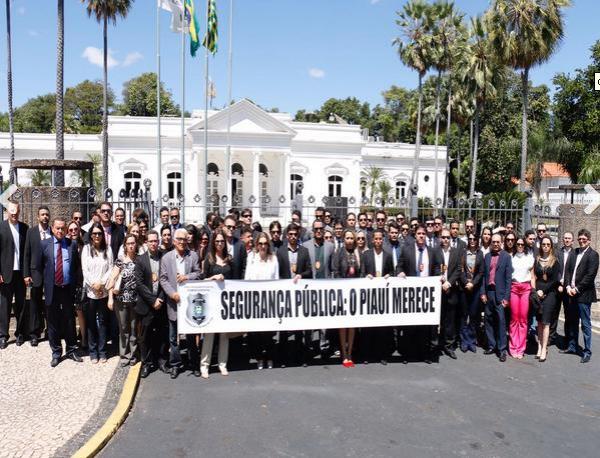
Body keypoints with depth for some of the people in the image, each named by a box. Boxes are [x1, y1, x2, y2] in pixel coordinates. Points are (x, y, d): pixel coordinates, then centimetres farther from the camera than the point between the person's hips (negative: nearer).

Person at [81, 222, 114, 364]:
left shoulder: (108, 250, 5)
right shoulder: (86, 249, 2)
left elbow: (110, 269, 1)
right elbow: (84, 269, -3)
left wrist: (102, 283, -9)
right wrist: (94, 284, -10)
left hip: (104, 291, 1)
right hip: (90, 291, 0)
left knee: (102, 321, 6)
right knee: (91, 322, 6)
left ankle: (102, 351, 14)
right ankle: (93, 351, 15)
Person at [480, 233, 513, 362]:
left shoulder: (506, 257, -1)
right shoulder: (487, 256, 11)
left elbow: (508, 278, -5)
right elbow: (484, 275, 10)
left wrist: (506, 297, -10)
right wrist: (482, 293, 3)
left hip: (500, 293, -4)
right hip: (488, 292, 4)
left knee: (501, 321, -3)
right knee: (489, 320, 9)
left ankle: (502, 349, 4)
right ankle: (491, 345, 20)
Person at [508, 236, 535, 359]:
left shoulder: (530, 258, 9)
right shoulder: (511, 257, 7)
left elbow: (532, 276, 10)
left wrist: (534, 291, 2)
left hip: (526, 288, 1)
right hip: (513, 288, 0)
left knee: (523, 319, 0)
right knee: (514, 318, 1)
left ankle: (520, 349, 7)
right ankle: (513, 348, 8)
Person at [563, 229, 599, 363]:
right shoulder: (574, 253, 12)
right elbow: (568, 270, 11)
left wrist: (577, 289, -13)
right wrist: (568, 286, -2)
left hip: (584, 294, -6)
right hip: (572, 293, 6)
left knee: (585, 324, 0)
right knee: (573, 322, 15)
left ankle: (587, 351, 8)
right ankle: (572, 346, 26)